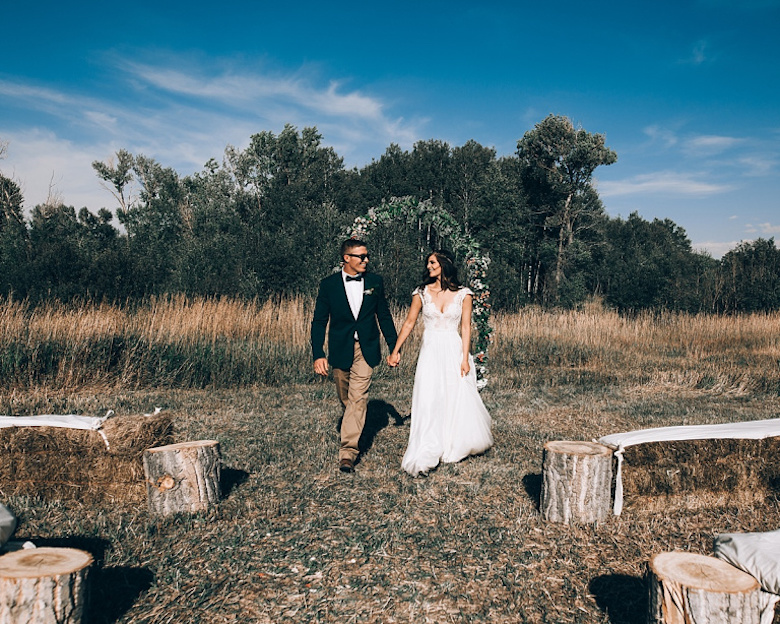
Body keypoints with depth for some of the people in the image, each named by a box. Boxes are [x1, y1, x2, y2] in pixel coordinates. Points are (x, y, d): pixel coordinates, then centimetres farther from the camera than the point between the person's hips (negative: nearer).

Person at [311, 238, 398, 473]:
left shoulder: (374, 282, 2)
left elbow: (384, 316, 10)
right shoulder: (329, 284, -3)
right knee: (346, 399, 15)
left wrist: (394, 347, 9)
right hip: (340, 350, 1)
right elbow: (319, 321, -2)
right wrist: (318, 354, -11)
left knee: (358, 397, -11)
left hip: (365, 349, -1)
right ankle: (351, 434, 41)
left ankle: (348, 450, -10)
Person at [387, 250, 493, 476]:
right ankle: (424, 457, -1)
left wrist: (465, 358, -8)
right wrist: (396, 350, 5)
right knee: (428, 402, -5)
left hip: (454, 351, 0)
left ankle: (456, 447, 33)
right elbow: (409, 323, 7)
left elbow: (465, 326, -1)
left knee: (458, 401, 8)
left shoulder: (463, 294, 0)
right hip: (430, 352, 0)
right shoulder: (422, 292, 2)